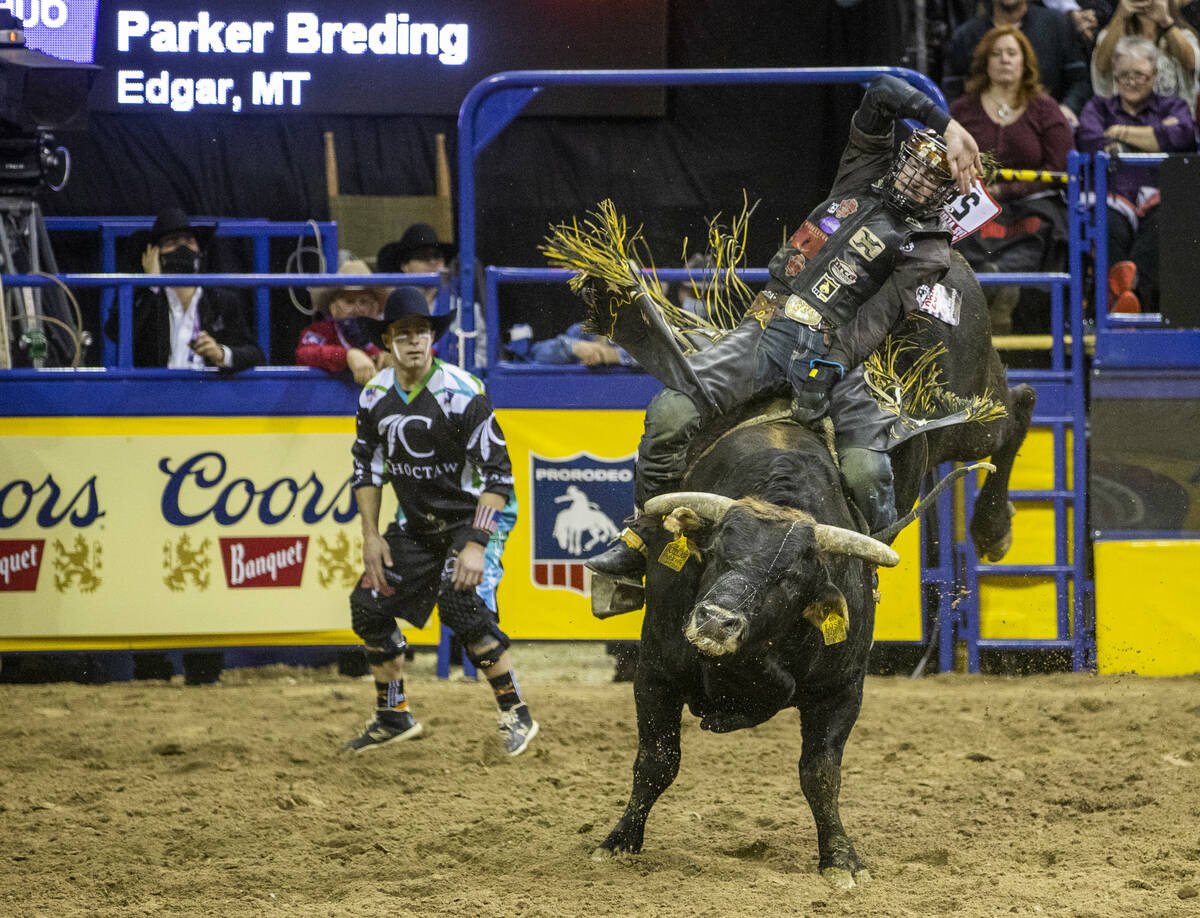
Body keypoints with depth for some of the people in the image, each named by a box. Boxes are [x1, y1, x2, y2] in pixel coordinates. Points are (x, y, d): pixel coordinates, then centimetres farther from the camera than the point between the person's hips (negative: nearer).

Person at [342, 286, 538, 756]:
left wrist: (477, 544, -30)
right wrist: (371, 535, 3)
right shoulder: (376, 396, -5)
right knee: (370, 604, 2)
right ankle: (394, 717, 21)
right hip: (416, 521, 7)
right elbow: (367, 465, 10)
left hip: (474, 514, -7)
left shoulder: (460, 393, -24)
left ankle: (516, 716, -13)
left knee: (463, 605, -26)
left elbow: (497, 473, -24)